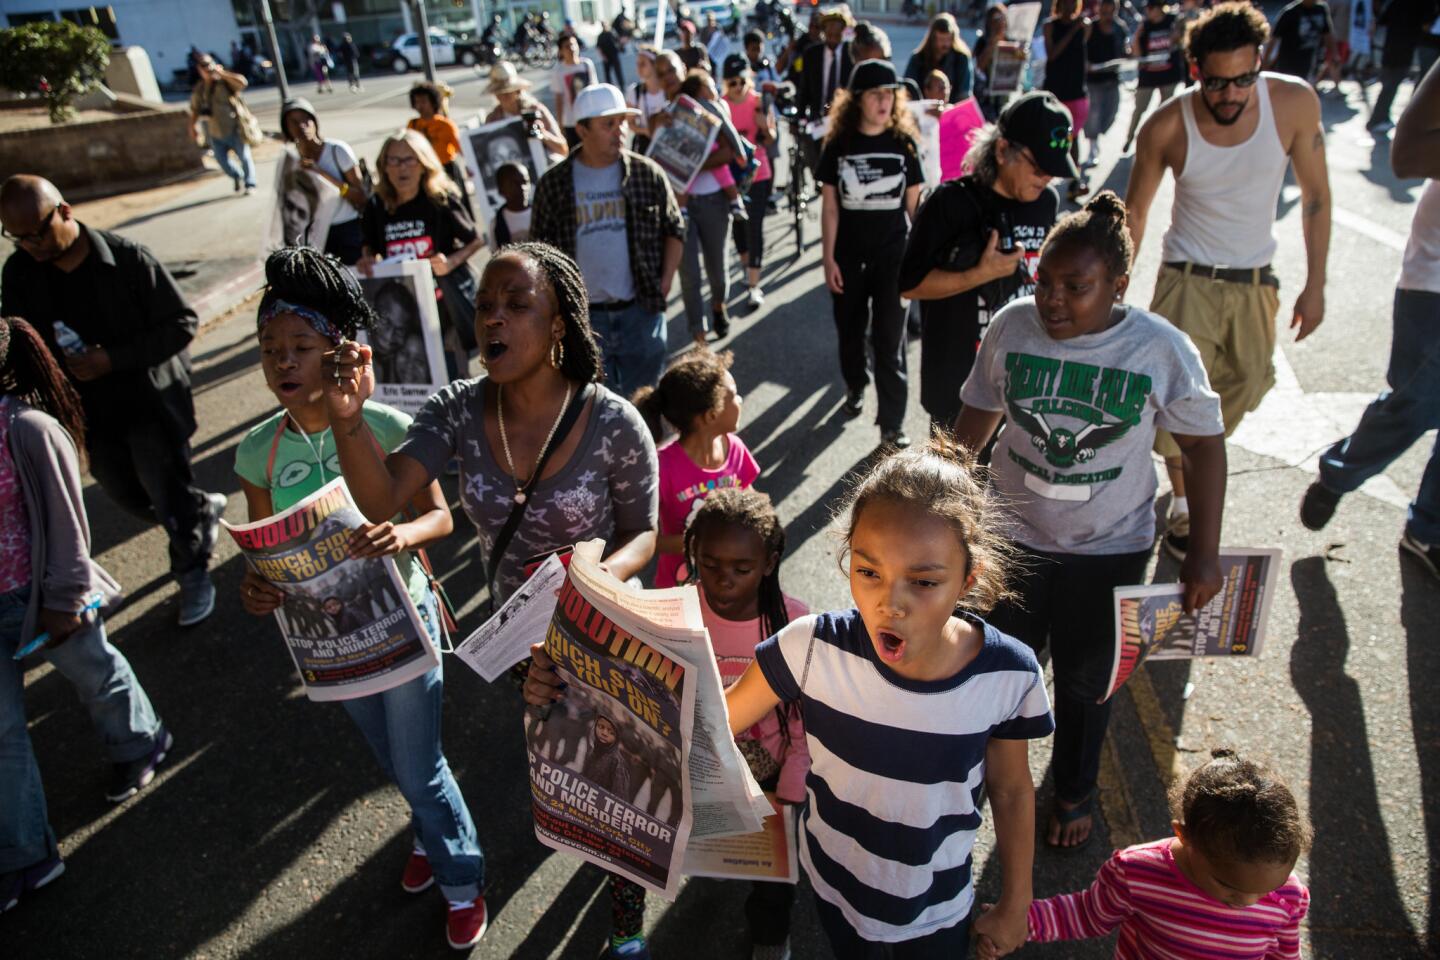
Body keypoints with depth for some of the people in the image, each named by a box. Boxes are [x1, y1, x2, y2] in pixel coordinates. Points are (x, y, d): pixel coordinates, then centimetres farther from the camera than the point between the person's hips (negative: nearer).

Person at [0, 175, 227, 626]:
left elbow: (182, 322, -15)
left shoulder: (127, 258, -18)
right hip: (90, 408, 5)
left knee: (169, 496, -1)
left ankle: (193, 573, 22)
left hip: (150, 397, -5)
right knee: (125, 493, 16)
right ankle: (204, 510, 43)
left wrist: (112, 359, -23)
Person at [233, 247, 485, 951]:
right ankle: (432, 833, 55)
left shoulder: (384, 427, -19)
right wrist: (255, 587, -20)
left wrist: (403, 533, -34)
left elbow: (439, 516, -12)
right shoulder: (257, 452, -9)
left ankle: (461, 880, 34)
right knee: (391, 757, 25)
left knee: (419, 766, 7)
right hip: (324, 629, 4)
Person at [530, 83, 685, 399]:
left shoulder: (648, 174, -1)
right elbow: (541, 246, 5)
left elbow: (674, 230, 8)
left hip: (641, 311, 1)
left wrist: (665, 281, -2)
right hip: (583, 316, 0)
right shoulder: (553, 183, -2)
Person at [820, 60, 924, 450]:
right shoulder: (839, 145, -2)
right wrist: (829, 258, -5)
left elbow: (914, 204, 3)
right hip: (849, 254, 1)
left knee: (890, 339, -2)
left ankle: (892, 423, 4)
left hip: (893, 254, -1)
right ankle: (855, 388, 43)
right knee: (851, 329, 15)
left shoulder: (904, 144, -1)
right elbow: (829, 206, -1)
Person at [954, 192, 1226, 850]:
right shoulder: (1012, 327, -13)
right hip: (1013, 536, 1)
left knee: (1085, 680, 19)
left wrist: (1205, 554, -7)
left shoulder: (1162, 349, -17)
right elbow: (976, 419, 1)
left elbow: (1204, 446, -7)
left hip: (1109, 551, -1)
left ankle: (1074, 792, 47)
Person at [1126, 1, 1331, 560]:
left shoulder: (1295, 103, -13)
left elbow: (1315, 195, -3)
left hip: (1255, 282, 3)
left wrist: (1315, 284, -3)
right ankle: (1184, 506, 6)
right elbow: (1134, 212, -3)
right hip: (1187, 279, -3)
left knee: (1246, 387, 14)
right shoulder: (1166, 127, -16)